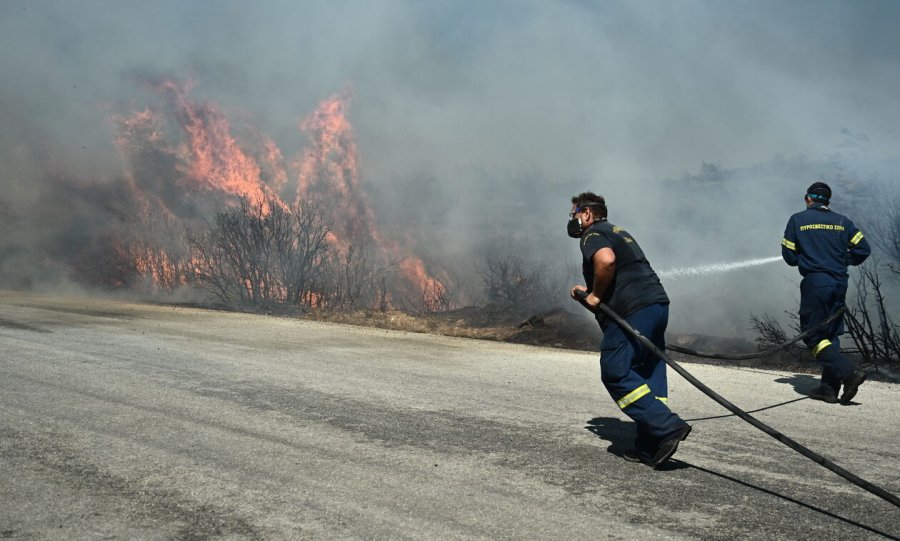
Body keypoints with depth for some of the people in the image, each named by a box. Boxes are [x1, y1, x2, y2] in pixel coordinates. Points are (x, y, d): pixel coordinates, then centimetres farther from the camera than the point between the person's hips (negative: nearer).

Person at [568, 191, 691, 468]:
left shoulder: (592, 235, 0)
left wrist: (596, 295, -10)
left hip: (632, 312, -10)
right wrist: (589, 291, 26)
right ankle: (650, 449, 10)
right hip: (657, 303, 10)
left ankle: (668, 427, -13)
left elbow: (606, 260, -23)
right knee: (649, 376, 8)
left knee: (616, 374, -7)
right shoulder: (619, 233, 29)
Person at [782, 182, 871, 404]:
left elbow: (789, 256, 3)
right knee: (831, 335, 12)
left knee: (814, 337, -2)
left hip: (814, 282, -5)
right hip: (839, 284, 5)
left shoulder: (797, 220, 3)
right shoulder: (842, 221, 11)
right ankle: (829, 388, 10)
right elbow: (863, 248, 5)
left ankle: (849, 372, -20)